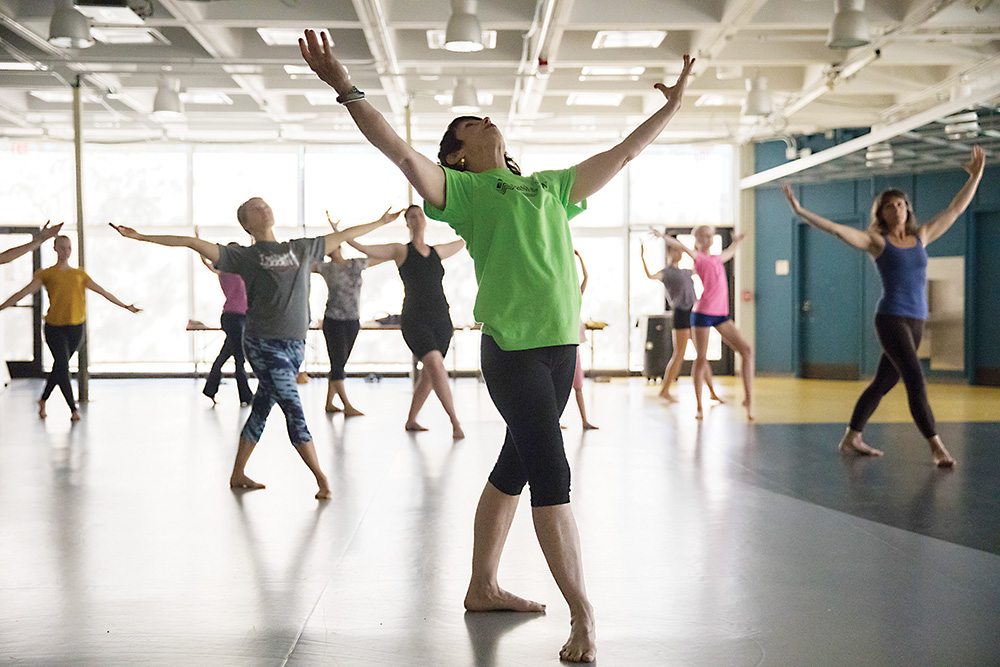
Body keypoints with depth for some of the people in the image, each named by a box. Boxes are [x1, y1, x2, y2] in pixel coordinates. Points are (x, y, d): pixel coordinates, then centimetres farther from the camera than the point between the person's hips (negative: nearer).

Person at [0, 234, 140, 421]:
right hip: (55, 328, -3)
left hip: (76, 328, 3)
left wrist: (125, 306, 18)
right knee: (62, 368, -9)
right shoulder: (46, 274, 0)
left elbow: (103, 292, 15)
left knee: (59, 367, 12)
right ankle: (73, 409, 0)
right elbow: (23, 292, -3)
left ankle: (43, 400, 32)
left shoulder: (79, 274, 9)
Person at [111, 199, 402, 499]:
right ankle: (321, 478, -6)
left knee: (261, 410, 12)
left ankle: (238, 475, 23)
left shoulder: (301, 248, 15)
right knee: (293, 410, -10)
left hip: (294, 344, 5)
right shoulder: (244, 256, 1)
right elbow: (192, 243, -2)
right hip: (263, 344, -5)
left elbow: (341, 236, 25)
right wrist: (141, 237, -6)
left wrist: (380, 222, 33)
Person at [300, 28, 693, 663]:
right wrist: (347, 90, -21)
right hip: (512, 346, -6)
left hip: (562, 343, 7)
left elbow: (621, 155, 26)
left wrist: (673, 106, 27)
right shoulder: (462, 188, 3)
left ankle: (483, 587, 27)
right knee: (553, 474, -8)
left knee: (516, 467, 14)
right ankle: (583, 616, -2)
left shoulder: (550, 186, 20)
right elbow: (403, 153, -11)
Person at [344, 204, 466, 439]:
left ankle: (410, 420, 25)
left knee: (429, 375, 7)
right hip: (414, 321, -5)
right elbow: (363, 248, -2)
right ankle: (455, 422, -23)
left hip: (441, 322, 5)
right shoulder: (401, 251, 4)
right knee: (436, 366, -25)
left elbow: (463, 241, 36)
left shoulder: (437, 252, 16)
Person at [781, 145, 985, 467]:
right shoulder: (875, 240, -2)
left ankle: (851, 438, 23)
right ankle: (937, 448, -12)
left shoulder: (921, 236, 12)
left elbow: (955, 209, 16)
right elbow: (835, 229, -10)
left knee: (883, 382, 12)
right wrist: (800, 211, -19)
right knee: (915, 380, -14)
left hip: (916, 322, 6)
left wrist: (975, 176, 15)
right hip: (891, 319, -6)